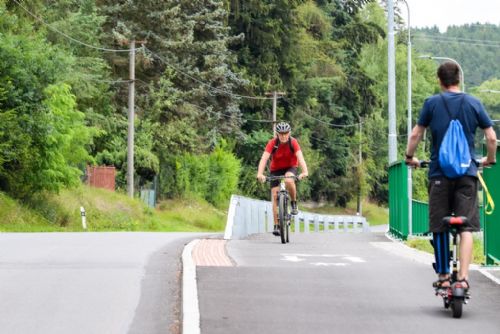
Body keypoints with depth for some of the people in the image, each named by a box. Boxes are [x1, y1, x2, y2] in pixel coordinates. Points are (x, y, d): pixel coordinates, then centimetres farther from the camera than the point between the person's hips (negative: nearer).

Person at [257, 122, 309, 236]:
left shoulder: (293, 142, -21)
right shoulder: (272, 143, -21)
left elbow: (300, 157, -33)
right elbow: (264, 158, -31)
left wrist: (304, 171, -50)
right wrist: (260, 173, -46)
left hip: (290, 168, -1)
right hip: (276, 170, 1)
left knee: (289, 180, -36)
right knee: (275, 195, -10)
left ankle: (294, 203, -10)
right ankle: (276, 225, -6)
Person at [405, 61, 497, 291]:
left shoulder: (432, 103, 0)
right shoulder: (474, 103, 3)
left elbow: (415, 135, 3)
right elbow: (491, 137, 4)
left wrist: (410, 157, 20)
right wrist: (490, 159, 22)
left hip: (439, 173, 0)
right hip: (467, 173, 0)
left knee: (439, 227, 10)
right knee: (466, 228, -1)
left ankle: (443, 276, 14)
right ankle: (463, 277, -12)